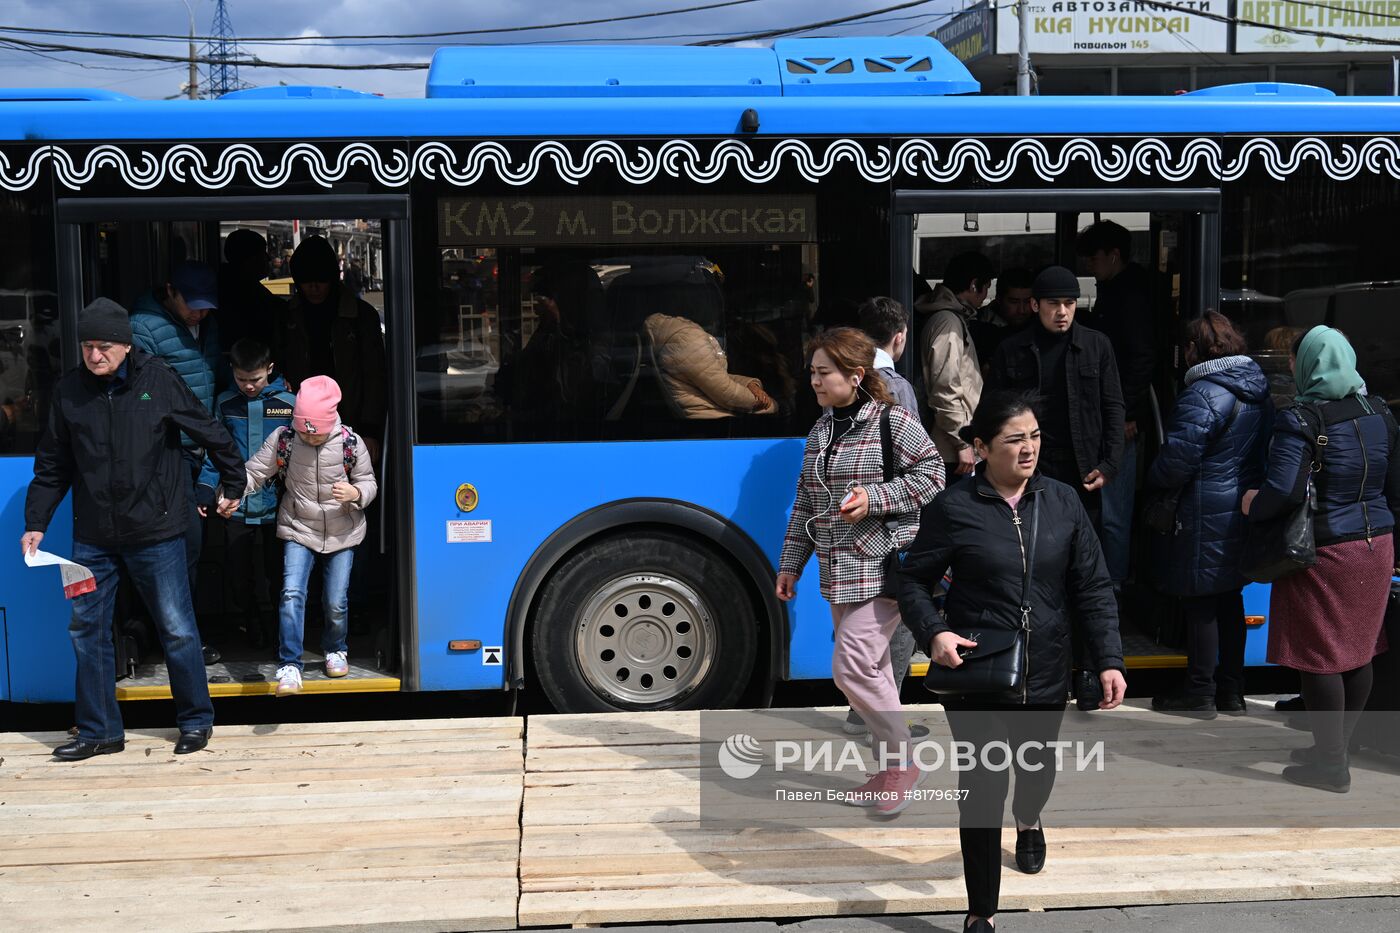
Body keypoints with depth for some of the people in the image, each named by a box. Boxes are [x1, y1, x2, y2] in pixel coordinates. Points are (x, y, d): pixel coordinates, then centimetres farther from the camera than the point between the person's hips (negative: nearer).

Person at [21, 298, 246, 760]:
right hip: (92, 537, 4)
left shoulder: (159, 379, -8)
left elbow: (213, 434, 3)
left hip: (156, 532, -3)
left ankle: (196, 721, 21)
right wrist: (36, 523, 3)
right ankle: (99, 731, 21)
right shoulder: (70, 389, 1)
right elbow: (52, 466, 9)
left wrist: (233, 484, 11)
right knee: (87, 631, 8)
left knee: (177, 629, 4)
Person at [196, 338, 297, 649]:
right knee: (239, 574, 9)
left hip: (276, 505, -2)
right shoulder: (225, 403, 1)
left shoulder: (289, 403, -5)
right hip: (236, 505, 2)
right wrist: (205, 491, -1)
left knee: (279, 571, 8)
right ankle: (252, 624, 29)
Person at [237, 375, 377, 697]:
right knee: (292, 593, -17)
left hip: (342, 533, 0)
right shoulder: (283, 439, -12)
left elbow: (369, 482, -1)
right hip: (299, 529, 0)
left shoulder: (349, 442, -12)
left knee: (336, 602, 4)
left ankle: (335, 650, 34)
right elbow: (254, 472, -9)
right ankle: (289, 666, -12)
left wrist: (356, 493, -24)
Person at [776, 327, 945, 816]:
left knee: (852, 666, -13)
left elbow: (932, 474, -10)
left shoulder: (893, 422, -9)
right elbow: (805, 502, 17)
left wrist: (875, 498, -20)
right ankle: (893, 773, 22)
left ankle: (901, 762, 4)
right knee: (870, 670, 11)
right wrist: (790, 564, 16)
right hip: (839, 572, 8)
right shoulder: (820, 431, 12)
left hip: (883, 567, -7)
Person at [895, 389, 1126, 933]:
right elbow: (912, 581, -2)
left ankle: (1028, 822, 61)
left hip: (1044, 677, 4)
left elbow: (1093, 588, 2)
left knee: (1036, 770, 23)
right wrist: (934, 633, -19)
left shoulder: (1062, 502, -1)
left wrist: (1108, 659, -5)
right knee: (982, 789, -3)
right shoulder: (953, 508, -10)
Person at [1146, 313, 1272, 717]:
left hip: (1207, 517, -8)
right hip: (1246, 511, 8)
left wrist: (1153, 482, 0)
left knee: (1201, 604, 1)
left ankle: (1200, 694, 9)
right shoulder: (1260, 391, 9)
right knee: (1230, 600, 16)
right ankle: (1231, 691, 23)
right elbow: (1264, 451, 14)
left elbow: (1176, 460, -18)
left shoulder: (1202, 394, -18)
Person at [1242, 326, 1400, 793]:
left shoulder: (1299, 421, -17)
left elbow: (1282, 491, -27)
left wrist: (1252, 505, -7)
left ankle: (1331, 763, 6)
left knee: (1320, 656, 1)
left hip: (1324, 553, -7)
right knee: (1358, 651, 14)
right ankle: (1336, 746, 26)